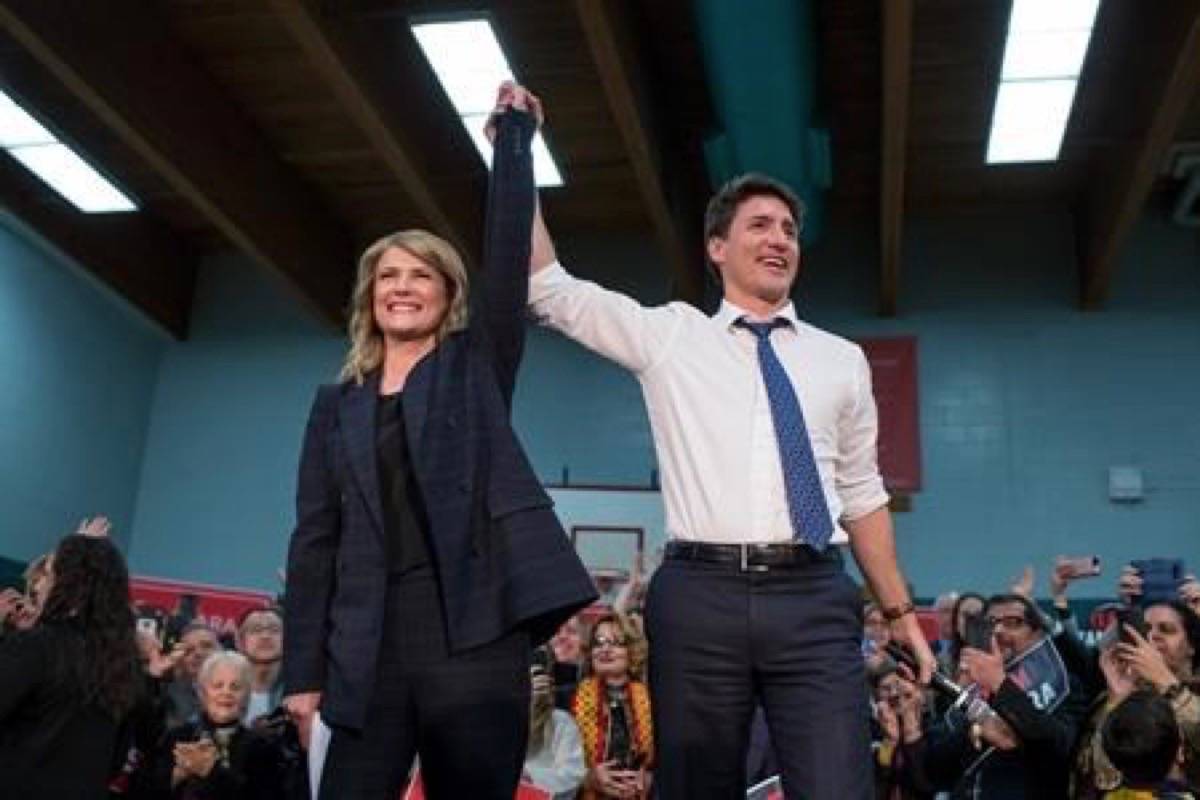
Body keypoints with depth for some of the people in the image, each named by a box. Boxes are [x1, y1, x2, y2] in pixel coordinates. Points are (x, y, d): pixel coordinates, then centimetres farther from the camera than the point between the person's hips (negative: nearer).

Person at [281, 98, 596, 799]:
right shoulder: (337, 405, 15)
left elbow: (509, 251, -2)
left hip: (475, 633, -1)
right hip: (372, 642, 2)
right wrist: (304, 668, 5)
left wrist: (514, 137, -2)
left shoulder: (477, 366, 11)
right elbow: (315, 540, 10)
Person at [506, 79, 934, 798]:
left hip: (815, 598, 1)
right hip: (700, 595, -1)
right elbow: (548, 289, 7)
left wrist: (899, 608, 17)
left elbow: (862, 493, 19)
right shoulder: (669, 336, 10)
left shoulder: (842, 359, 16)